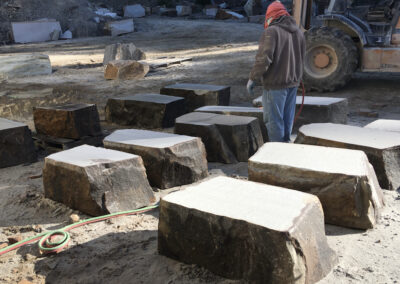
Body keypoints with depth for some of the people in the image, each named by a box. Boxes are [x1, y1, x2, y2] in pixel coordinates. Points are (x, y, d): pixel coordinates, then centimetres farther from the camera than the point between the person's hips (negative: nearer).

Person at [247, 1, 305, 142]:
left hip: (275, 84, -8)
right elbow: (301, 58, 14)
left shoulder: (271, 31, -13)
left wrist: (252, 78, -14)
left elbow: (263, 58, -22)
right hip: (293, 83, 8)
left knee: (274, 120, 1)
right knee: (287, 118, 17)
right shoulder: (298, 32, 11)